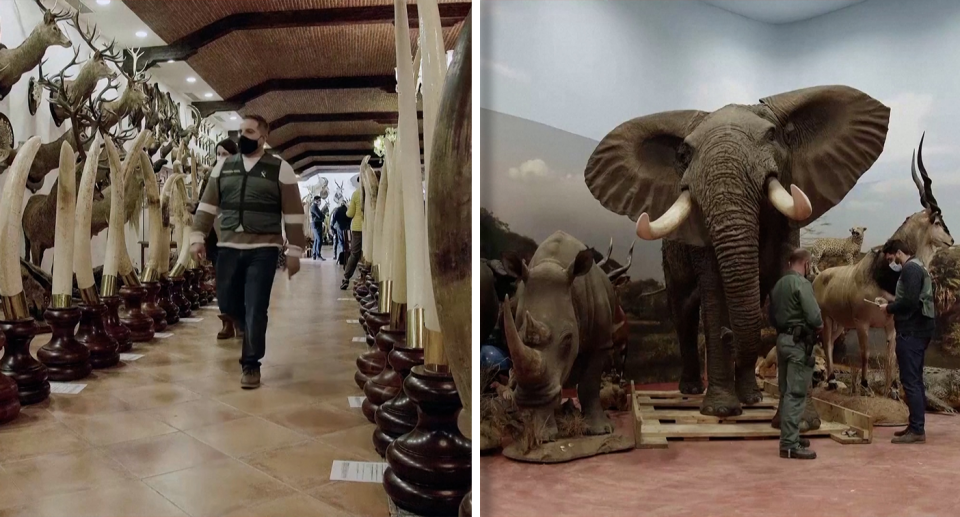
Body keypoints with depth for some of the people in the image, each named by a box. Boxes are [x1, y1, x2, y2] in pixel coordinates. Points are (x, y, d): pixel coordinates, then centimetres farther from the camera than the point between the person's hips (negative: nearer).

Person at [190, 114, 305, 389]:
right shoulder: (223, 167, 10)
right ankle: (252, 331, 40)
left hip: (263, 249, -4)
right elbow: (208, 204, 12)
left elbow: (293, 214, -3)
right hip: (229, 247, 4)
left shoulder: (280, 169, -2)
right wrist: (197, 237, 2)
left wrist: (294, 251, -5)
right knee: (227, 303, 10)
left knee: (255, 309, -4)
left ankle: (251, 363, 10)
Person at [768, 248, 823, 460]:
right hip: (798, 342, -8)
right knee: (796, 394, -7)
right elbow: (814, 317, -20)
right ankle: (790, 444, -7)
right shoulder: (802, 283, -13)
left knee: (786, 392, 15)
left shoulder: (778, 284, 13)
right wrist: (819, 326, 0)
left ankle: (789, 436, 24)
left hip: (782, 339, 9)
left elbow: (772, 317, 18)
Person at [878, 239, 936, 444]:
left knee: (910, 380, -8)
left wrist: (889, 308, -8)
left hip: (911, 331, -11)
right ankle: (915, 426, 20)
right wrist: (891, 304, 10)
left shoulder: (910, 269, -13)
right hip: (918, 329, 11)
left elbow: (910, 302, -23)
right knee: (915, 380, 13)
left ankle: (917, 430, -6)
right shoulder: (917, 267, 19)